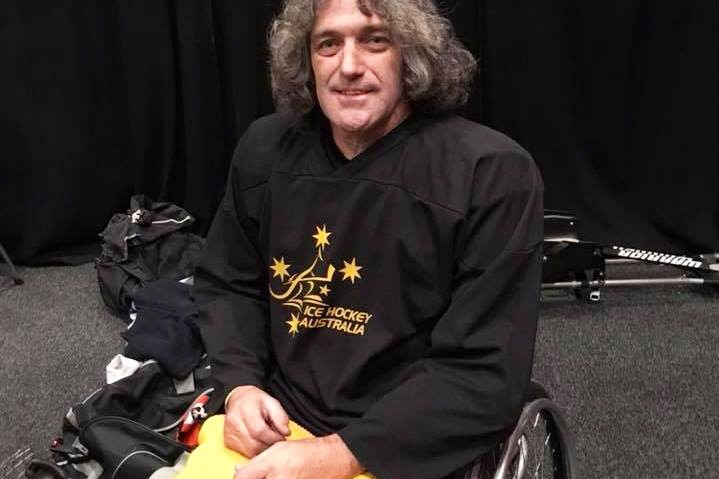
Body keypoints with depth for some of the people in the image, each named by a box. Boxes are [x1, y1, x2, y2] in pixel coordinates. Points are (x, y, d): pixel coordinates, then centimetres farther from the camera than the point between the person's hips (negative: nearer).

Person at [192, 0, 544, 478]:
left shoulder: (493, 174, -15)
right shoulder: (266, 148, 0)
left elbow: (485, 375, -17)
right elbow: (227, 285, 12)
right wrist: (240, 386, -6)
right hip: (276, 424, 4)